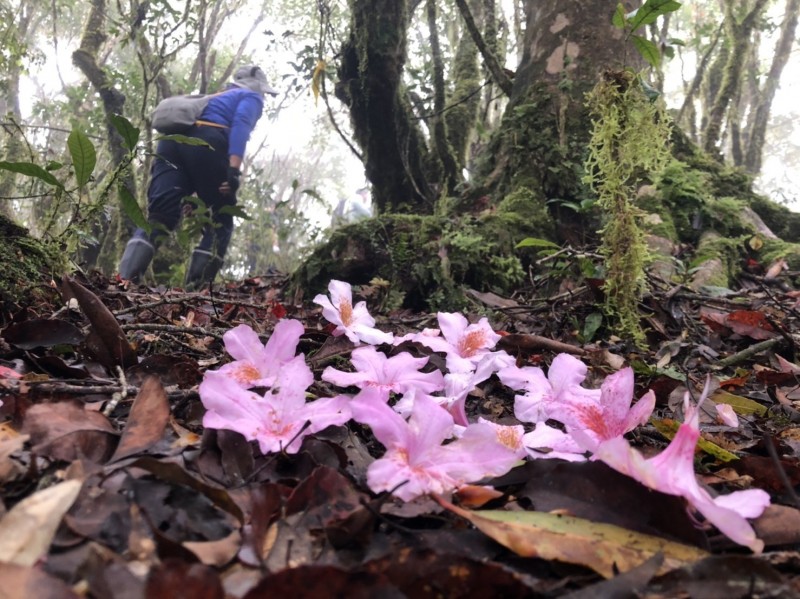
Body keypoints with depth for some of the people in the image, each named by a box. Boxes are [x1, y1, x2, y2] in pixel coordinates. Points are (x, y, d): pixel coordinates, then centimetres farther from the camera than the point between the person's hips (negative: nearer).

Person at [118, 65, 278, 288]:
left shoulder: (215, 97, 42)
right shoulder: (251, 98, 20)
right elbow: (240, 125, -4)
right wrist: (234, 169, -16)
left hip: (172, 141, 6)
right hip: (206, 143, -6)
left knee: (158, 216, -6)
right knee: (221, 220, 3)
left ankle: (125, 283, -24)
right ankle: (195, 291, -8)